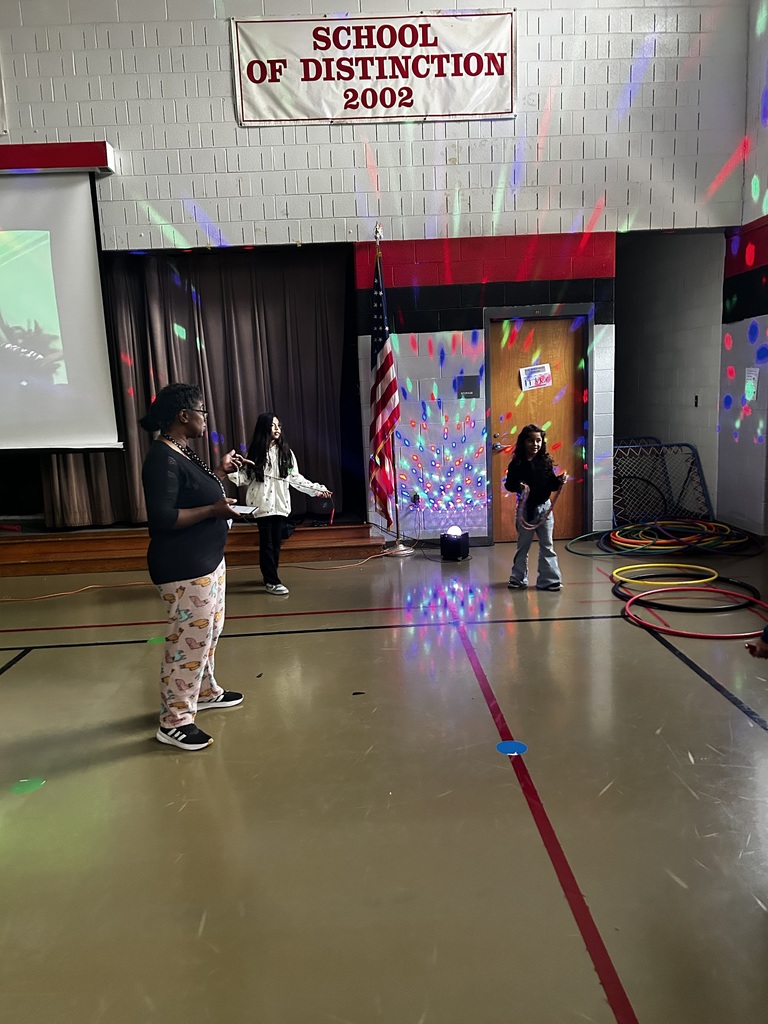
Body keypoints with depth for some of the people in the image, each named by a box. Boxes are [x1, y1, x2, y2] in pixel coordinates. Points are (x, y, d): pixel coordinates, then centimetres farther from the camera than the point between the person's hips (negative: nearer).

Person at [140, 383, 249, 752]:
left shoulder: (183, 452, 11)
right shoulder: (163, 459, -21)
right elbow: (161, 518, -28)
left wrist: (221, 471, 12)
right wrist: (215, 510, -23)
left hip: (206, 561, 11)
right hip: (184, 570, -11)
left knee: (208, 630, 21)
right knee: (189, 639, -5)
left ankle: (205, 691, 39)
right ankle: (174, 721, 7)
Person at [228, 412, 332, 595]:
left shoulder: (285, 452, 7)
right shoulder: (255, 452, 0)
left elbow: (295, 478, 7)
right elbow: (246, 478, -1)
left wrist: (316, 489, 0)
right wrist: (232, 471, -21)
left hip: (280, 503, 3)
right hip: (262, 504, -3)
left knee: (276, 542, 7)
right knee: (267, 542, -4)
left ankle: (270, 577, 20)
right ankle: (272, 581, -1)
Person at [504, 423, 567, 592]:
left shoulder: (546, 461, -1)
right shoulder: (516, 463, -8)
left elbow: (552, 485, 4)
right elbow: (508, 484, -5)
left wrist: (559, 480, -15)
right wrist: (518, 486, -25)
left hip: (544, 507, 2)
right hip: (525, 508, -2)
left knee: (547, 546, 6)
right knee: (523, 546, 11)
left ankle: (549, 579, 13)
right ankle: (518, 578, 24)